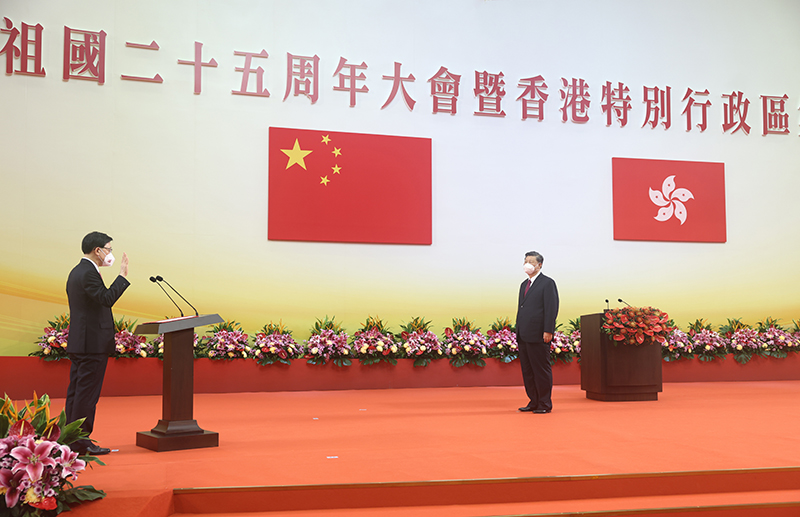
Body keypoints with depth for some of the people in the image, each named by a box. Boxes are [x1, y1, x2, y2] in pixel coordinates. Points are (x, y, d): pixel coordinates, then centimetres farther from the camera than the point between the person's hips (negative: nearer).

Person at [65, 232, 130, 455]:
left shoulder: (76, 271, 17)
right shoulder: (88, 273, -15)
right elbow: (107, 299, -25)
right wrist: (122, 275, -20)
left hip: (78, 342, 10)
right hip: (93, 343, -10)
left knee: (76, 391, 11)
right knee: (87, 393, -6)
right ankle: (81, 441, -3)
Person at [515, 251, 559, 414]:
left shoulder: (547, 283, -5)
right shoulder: (524, 284, 19)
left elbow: (551, 308, -11)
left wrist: (547, 331, -18)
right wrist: (518, 332, 14)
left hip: (538, 336, -8)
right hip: (523, 336, 8)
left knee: (541, 370, -2)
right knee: (527, 370, 11)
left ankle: (545, 404, 6)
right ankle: (533, 402, 19)